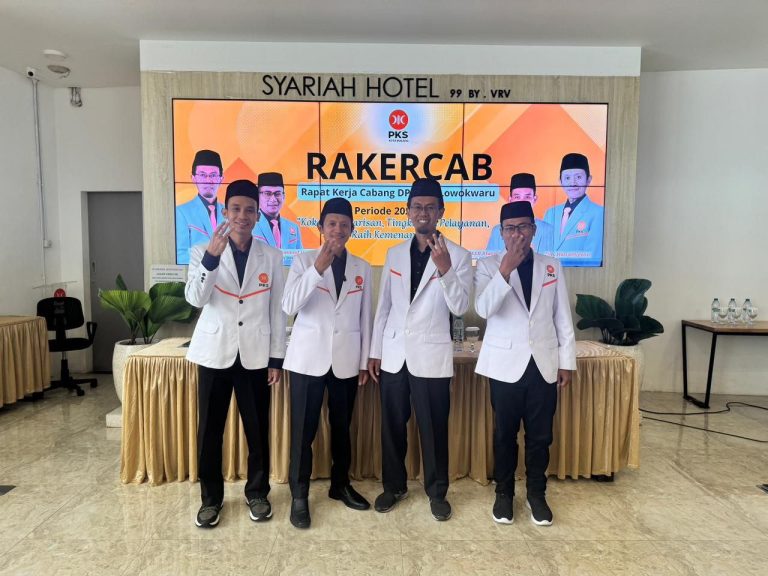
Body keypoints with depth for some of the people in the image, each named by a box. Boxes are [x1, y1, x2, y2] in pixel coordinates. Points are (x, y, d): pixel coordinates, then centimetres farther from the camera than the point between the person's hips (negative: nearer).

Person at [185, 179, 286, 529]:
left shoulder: (272, 256, 2)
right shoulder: (202, 252, 0)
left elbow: (277, 310, 4)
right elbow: (195, 299, -14)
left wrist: (276, 358, 1)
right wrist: (212, 257, -27)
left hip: (255, 354, 1)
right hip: (215, 352, 0)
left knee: (257, 428, 8)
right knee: (209, 428, 7)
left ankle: (257, 492, 26)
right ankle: (211, 497, 25)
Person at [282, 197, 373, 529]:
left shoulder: (362, 268, 5)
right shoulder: (304, 261, -3)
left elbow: (364, 317, 8)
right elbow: (289, 306, -17)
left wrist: (364, 362, 7)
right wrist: (318, 268, -24)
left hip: (346, 359, 3)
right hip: (309, 358, -2)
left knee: (342, 427, 14)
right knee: (303, 430, 2)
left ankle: (340, 485, 32)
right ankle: (299, 496, 17)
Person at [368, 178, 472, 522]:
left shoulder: (458, 256, -3)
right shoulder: (394, 254, 8)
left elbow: (460, 308, -12)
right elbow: (384, 306, 10)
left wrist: (444, 269, -25)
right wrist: (375, 352, 8)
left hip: (431, 356, -3)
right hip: (394, 354, 4)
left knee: (434, 429, 8)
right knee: (392, 426, 13)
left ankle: (437, 491, 27)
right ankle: (394, 486, 32)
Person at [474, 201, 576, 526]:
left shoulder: (551, 266, 6)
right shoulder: (489, 266, -3)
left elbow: (563, 318, 7)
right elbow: (484, 309, -19)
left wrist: (567, 361, 5)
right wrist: (506, 270, -25)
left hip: (543, 363, 2)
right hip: (506, 364, -2)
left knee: (540, 435, 11)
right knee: (505, 434, 10)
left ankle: (536, 493, 29)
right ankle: (504, 493, 27)